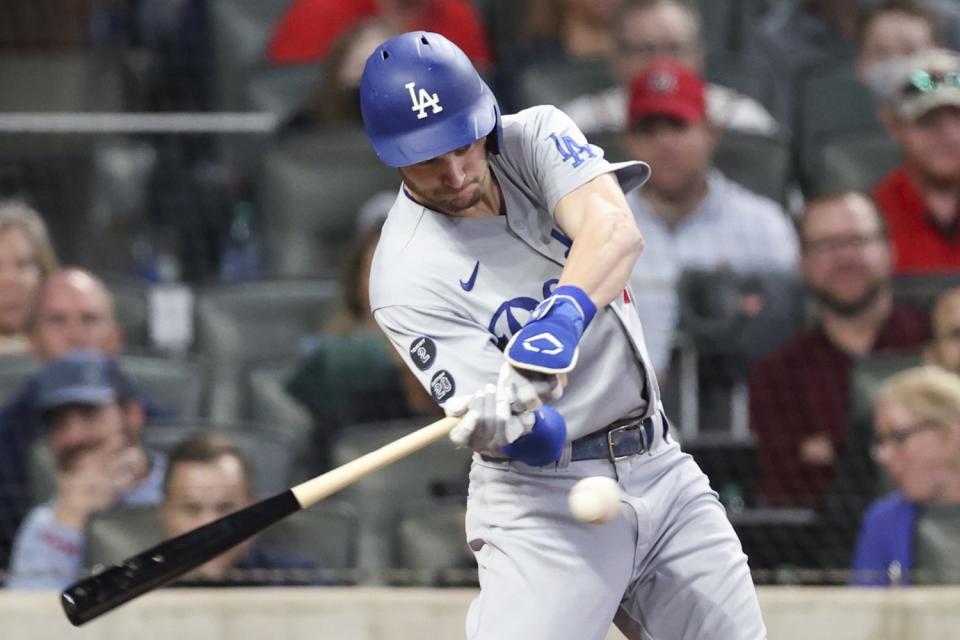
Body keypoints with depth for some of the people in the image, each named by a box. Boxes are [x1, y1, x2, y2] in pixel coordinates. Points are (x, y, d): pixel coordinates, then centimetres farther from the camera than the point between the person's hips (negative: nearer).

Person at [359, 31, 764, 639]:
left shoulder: (536, 136, -3)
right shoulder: (407, 276, -15)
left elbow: (616, 231, -24)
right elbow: (535, 441, -22)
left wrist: (563, 315, -43)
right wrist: (498, 423, -46)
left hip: (662, 468, 5)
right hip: (544, 501, -5)